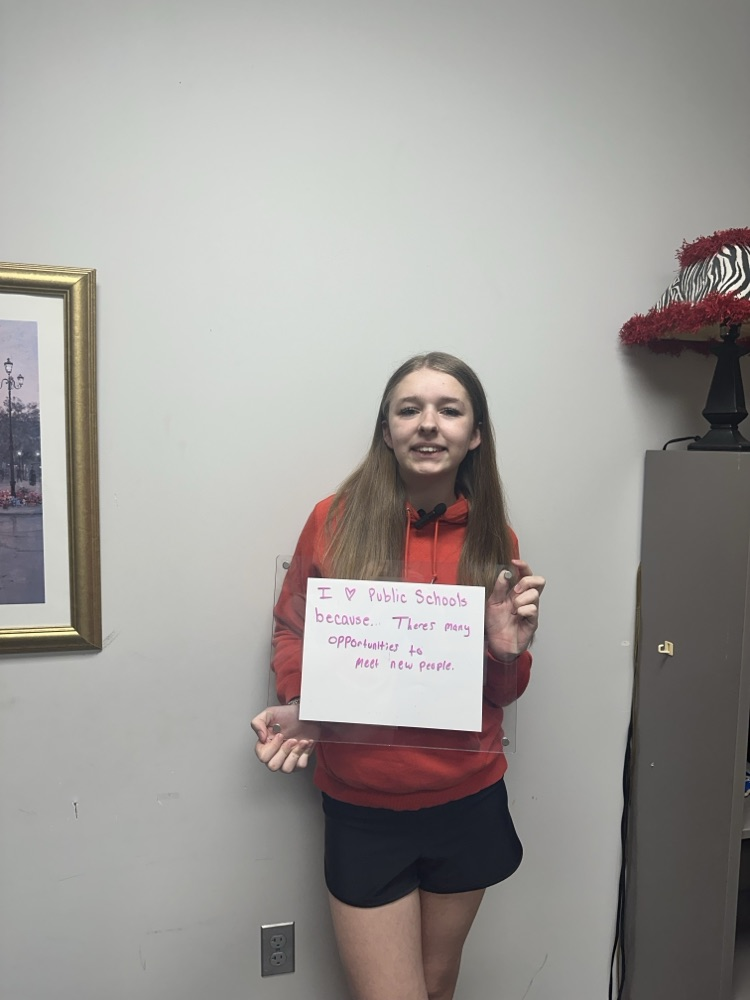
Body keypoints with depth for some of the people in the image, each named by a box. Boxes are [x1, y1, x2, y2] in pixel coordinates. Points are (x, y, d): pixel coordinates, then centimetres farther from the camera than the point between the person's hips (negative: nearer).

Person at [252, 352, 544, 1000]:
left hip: (468, 801, 3)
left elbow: (503, 694, 5)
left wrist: (509, 652, -16)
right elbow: (292, 630, 2)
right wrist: (296, 706, -15)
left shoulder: (494, 540, -4)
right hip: (363, 807, -2)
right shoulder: (335, 521, -12)